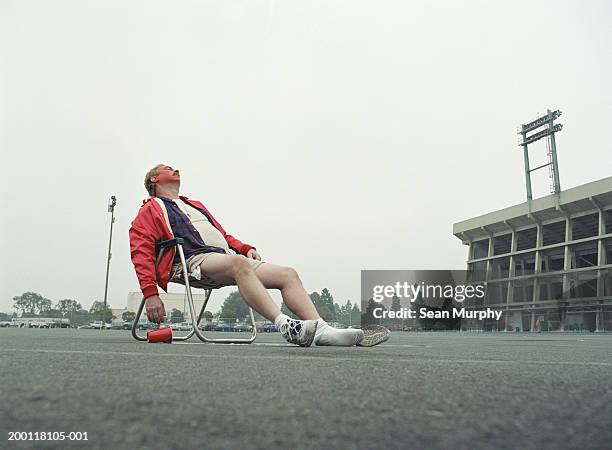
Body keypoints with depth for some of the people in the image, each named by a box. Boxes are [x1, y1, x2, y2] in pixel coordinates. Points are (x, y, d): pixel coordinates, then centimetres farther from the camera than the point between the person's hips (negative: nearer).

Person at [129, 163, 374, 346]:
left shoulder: (196, 206, 38)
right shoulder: (150, 210, 17)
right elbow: (141, 252, 3)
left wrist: (245, 248, 10)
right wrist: (151, 293, -12)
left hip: (226, 255, 7)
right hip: (193, 259, -7)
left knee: (288, 274, -12)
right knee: (238, 263, -40)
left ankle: (321, 330, -28)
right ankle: (285, 325, -54)